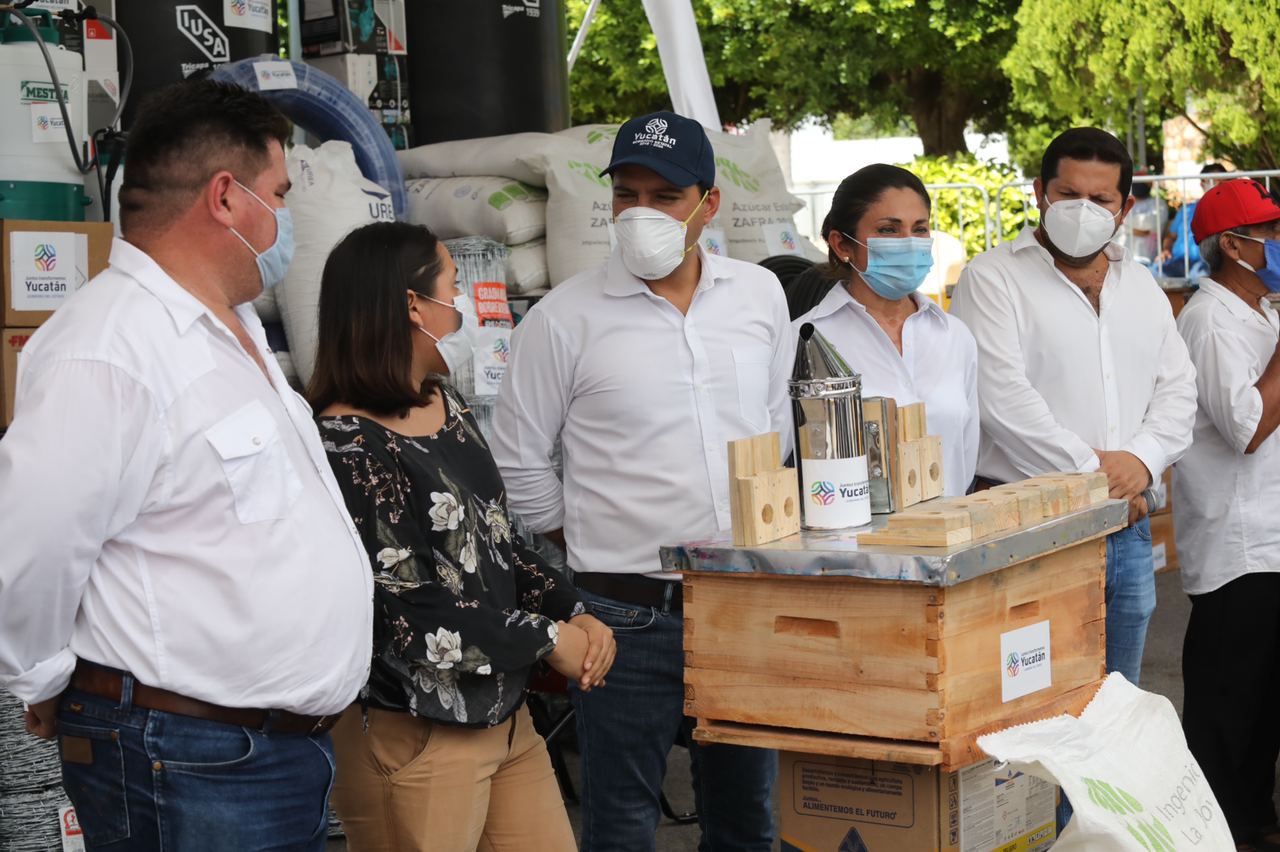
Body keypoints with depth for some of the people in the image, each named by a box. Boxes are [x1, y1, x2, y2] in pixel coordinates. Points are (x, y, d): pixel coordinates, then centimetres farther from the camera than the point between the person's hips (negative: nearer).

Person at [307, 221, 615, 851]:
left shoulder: (446, 407, 10)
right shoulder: (349, 450, -18)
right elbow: (408, 613, -21)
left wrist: (574, 613, -1)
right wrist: (548, 640, -12)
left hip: (503, 714, 8)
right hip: (410, 735, -8)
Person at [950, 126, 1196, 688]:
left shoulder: (1142, 288, 17)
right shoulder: (993, 278, -3)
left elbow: (1177, 389, 13)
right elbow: (1002, 397, -14)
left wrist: (1143, 458, -7)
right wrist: (1088, 472, -14)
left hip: (1127, 526, 6)